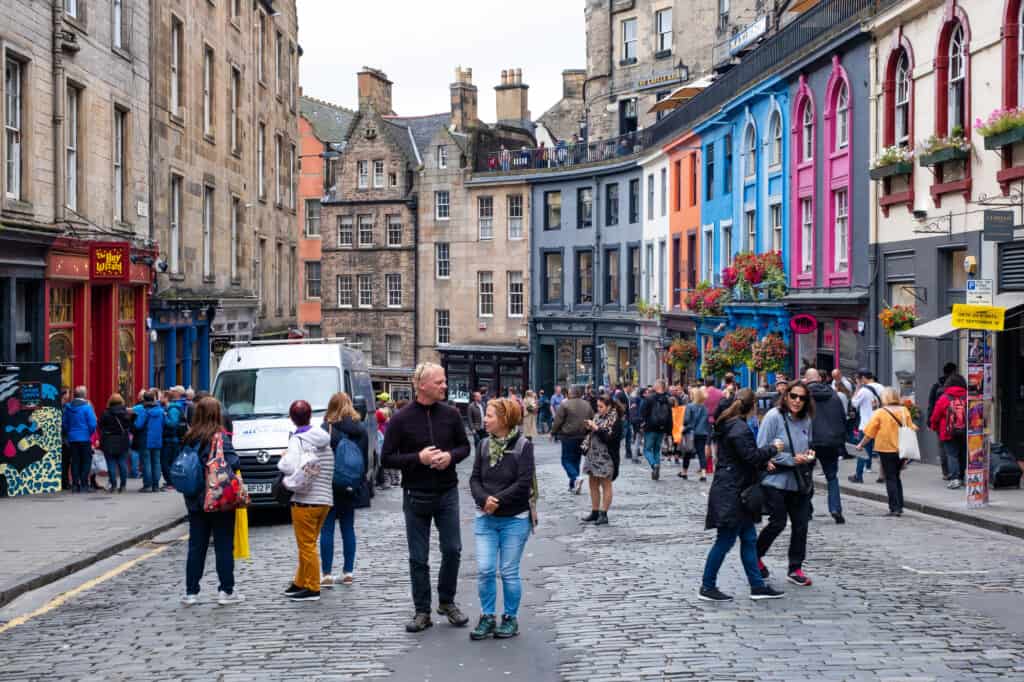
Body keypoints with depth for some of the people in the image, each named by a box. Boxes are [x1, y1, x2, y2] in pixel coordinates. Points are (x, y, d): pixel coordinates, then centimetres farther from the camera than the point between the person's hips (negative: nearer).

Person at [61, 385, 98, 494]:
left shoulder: (68, 407, 5)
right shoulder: (87, 407, -11)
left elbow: (64, 424, 8)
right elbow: (92, 424, -13)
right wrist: (90, 433, 4)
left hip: (72, 439, 5)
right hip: (85, 438, -5)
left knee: (75, 462, 10)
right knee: (86, 461, 3)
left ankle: (75, 485, 9)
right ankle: (84, 484, -2)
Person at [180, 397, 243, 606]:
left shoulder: (189, 438, 4)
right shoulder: (220, 437, -12)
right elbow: (233, 463, -20)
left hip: (194, 501, 5)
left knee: (196, 546, 10)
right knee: (224, 546, 4)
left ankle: (191, 591, 11)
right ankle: (226, 591, 6)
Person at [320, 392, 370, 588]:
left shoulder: (326, 429, -13)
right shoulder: (360, 429, 3)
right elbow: (366, 459, 8)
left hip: (330, 487, -5)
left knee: (327, 529, 0)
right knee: (348, 528, 13)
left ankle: (327, 574, -2)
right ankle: (348, 572, 15)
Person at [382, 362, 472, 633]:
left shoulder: (450, 414, 0)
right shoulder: (401, 420, -9)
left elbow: (464, 446, 9)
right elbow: (387, 458, -7)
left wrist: (450, 456, -12)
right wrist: (418, 458, -19)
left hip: (447, 493, 2)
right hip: (416, 496, -2)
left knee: (452, 550, 4)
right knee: (418, 558, 5)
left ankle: (447, 601, 24)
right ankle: (422, 611, 15)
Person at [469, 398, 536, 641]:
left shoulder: (523, 446, -9)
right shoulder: (484, 445, 5)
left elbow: (524, 483, -16)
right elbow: (475, 478, 2)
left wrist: (498, 501, -18)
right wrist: (484, 499, -17)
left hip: (514, 520, -4)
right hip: (485, 519, 4)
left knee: (509, 572, 3)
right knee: (484, 570, -1)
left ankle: (511, 618, 17)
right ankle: (488, 617, 12)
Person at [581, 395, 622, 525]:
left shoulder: (615, 420, -10)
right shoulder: (598, 417, 13)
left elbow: (610, 438, -20)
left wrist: (596, 428, -19)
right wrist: (589, 428, 2)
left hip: (606, 457, -8)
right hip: (594, 455, 8)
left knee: (606, 485, -1)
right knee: (593, 484, 10)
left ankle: (604, 514, 3)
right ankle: (595, 512, 18)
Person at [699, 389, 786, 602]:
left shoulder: (729, 425, 14)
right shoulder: (740, 429, -18)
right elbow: (751, 456, -21)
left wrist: (764, 462, 13)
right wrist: (773, 449, -7)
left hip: (731, 491, 11)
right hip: (731, 493, -11)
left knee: (749, 539, 12)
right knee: (725, 541, -3)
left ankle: (757, 585, 17)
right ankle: (708, 587, 5)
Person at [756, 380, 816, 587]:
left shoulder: (806, 420, 7)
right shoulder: (774, 416, -12)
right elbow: (762, 451, -13)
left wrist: (809, 454, 0)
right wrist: (791, 459, -17)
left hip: (800, 482, 6)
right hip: (777, 480, -6)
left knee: (801, 524, 4)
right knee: (778, 523, -2)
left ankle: (795, 569, 16)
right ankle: (756, 556, 23)